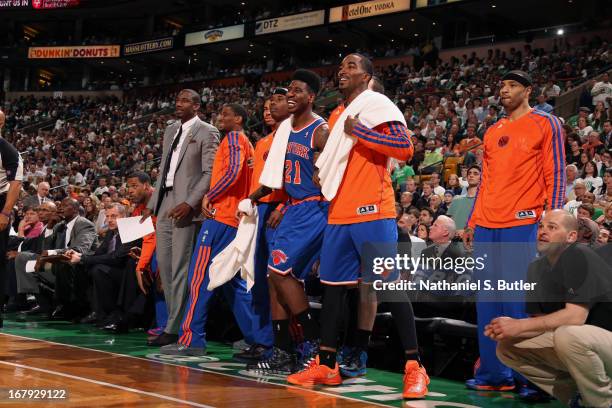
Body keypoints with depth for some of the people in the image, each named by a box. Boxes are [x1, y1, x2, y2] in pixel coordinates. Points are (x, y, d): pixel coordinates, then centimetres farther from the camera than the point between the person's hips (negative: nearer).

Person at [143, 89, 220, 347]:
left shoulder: (207, 132, -4)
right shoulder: (170, 130, 19)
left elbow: (210, 173, -10)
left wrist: (190, 203, -19)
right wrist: (152, 204, 16)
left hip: (185, 208, -8)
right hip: (164, 205, 8)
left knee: (180, 268, -7)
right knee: (164, 265, 6)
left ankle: (173, 329, -4)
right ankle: (174, 321, 13)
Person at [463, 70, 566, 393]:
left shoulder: (546, 124, 1)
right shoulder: (493, 132, 19)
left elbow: (555, 175, -4)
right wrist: (472, 222, 17)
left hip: (522, 224, -6)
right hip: (486, 226, 6)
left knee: (519, 300, -7)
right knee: (487, 301, 6)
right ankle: (493, 373, 12)